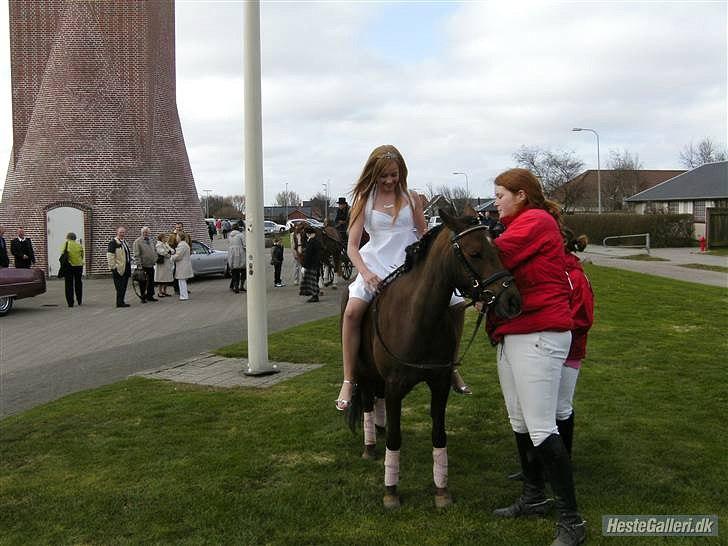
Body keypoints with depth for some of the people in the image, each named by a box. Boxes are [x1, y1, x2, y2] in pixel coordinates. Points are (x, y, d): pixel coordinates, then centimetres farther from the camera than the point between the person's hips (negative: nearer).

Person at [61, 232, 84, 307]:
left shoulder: (66, 244, -4)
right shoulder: (79, 245, 3)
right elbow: (82, 256, 3)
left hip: (68, 266, -2)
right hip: (78, 266, 2)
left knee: (69, 285, 4)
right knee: (78, 283, 16)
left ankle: (70, 303, 3)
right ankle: (80, 301, 21)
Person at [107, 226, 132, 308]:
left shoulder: (124, 242, 19)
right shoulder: (113, 242, -10)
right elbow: (110, 256, -15)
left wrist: (129, 266, 24)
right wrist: (113, 267, -18)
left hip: (126, 268, 9)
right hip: (118, 269, -9)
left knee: (124, 287, 11)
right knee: (120, 287, -7)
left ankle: (121, 302, 17)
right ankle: (119, 303, -2)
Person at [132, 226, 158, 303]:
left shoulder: (151, 240, 13)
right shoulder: (137, 241, -9)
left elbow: (155, 251, 21)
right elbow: (136, 254, -13)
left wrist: (155, 260, 11)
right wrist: (139, 264, -18)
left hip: (151, 265, 6)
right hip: (143, 265, -6)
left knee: (151, 281, 10)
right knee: (143, 282, 1)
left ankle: (150, 296, 20)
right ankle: (143, 297, 9)